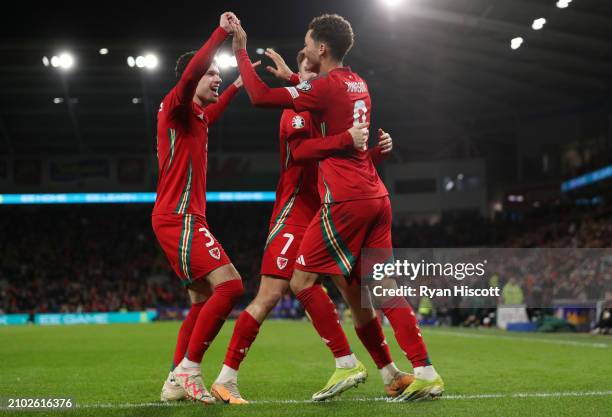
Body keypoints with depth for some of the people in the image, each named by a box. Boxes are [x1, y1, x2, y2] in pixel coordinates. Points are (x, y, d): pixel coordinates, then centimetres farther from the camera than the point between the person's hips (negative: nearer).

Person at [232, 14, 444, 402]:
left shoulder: (326, 86, -10)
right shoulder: (357, 83, 16)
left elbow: (261, 96, -10)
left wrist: (241, 52, 0)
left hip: (346, 201, -8)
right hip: (376, 197, 8)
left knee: (302, 281, 1)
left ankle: (347, 363, -1)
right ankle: (426, 373, 1)